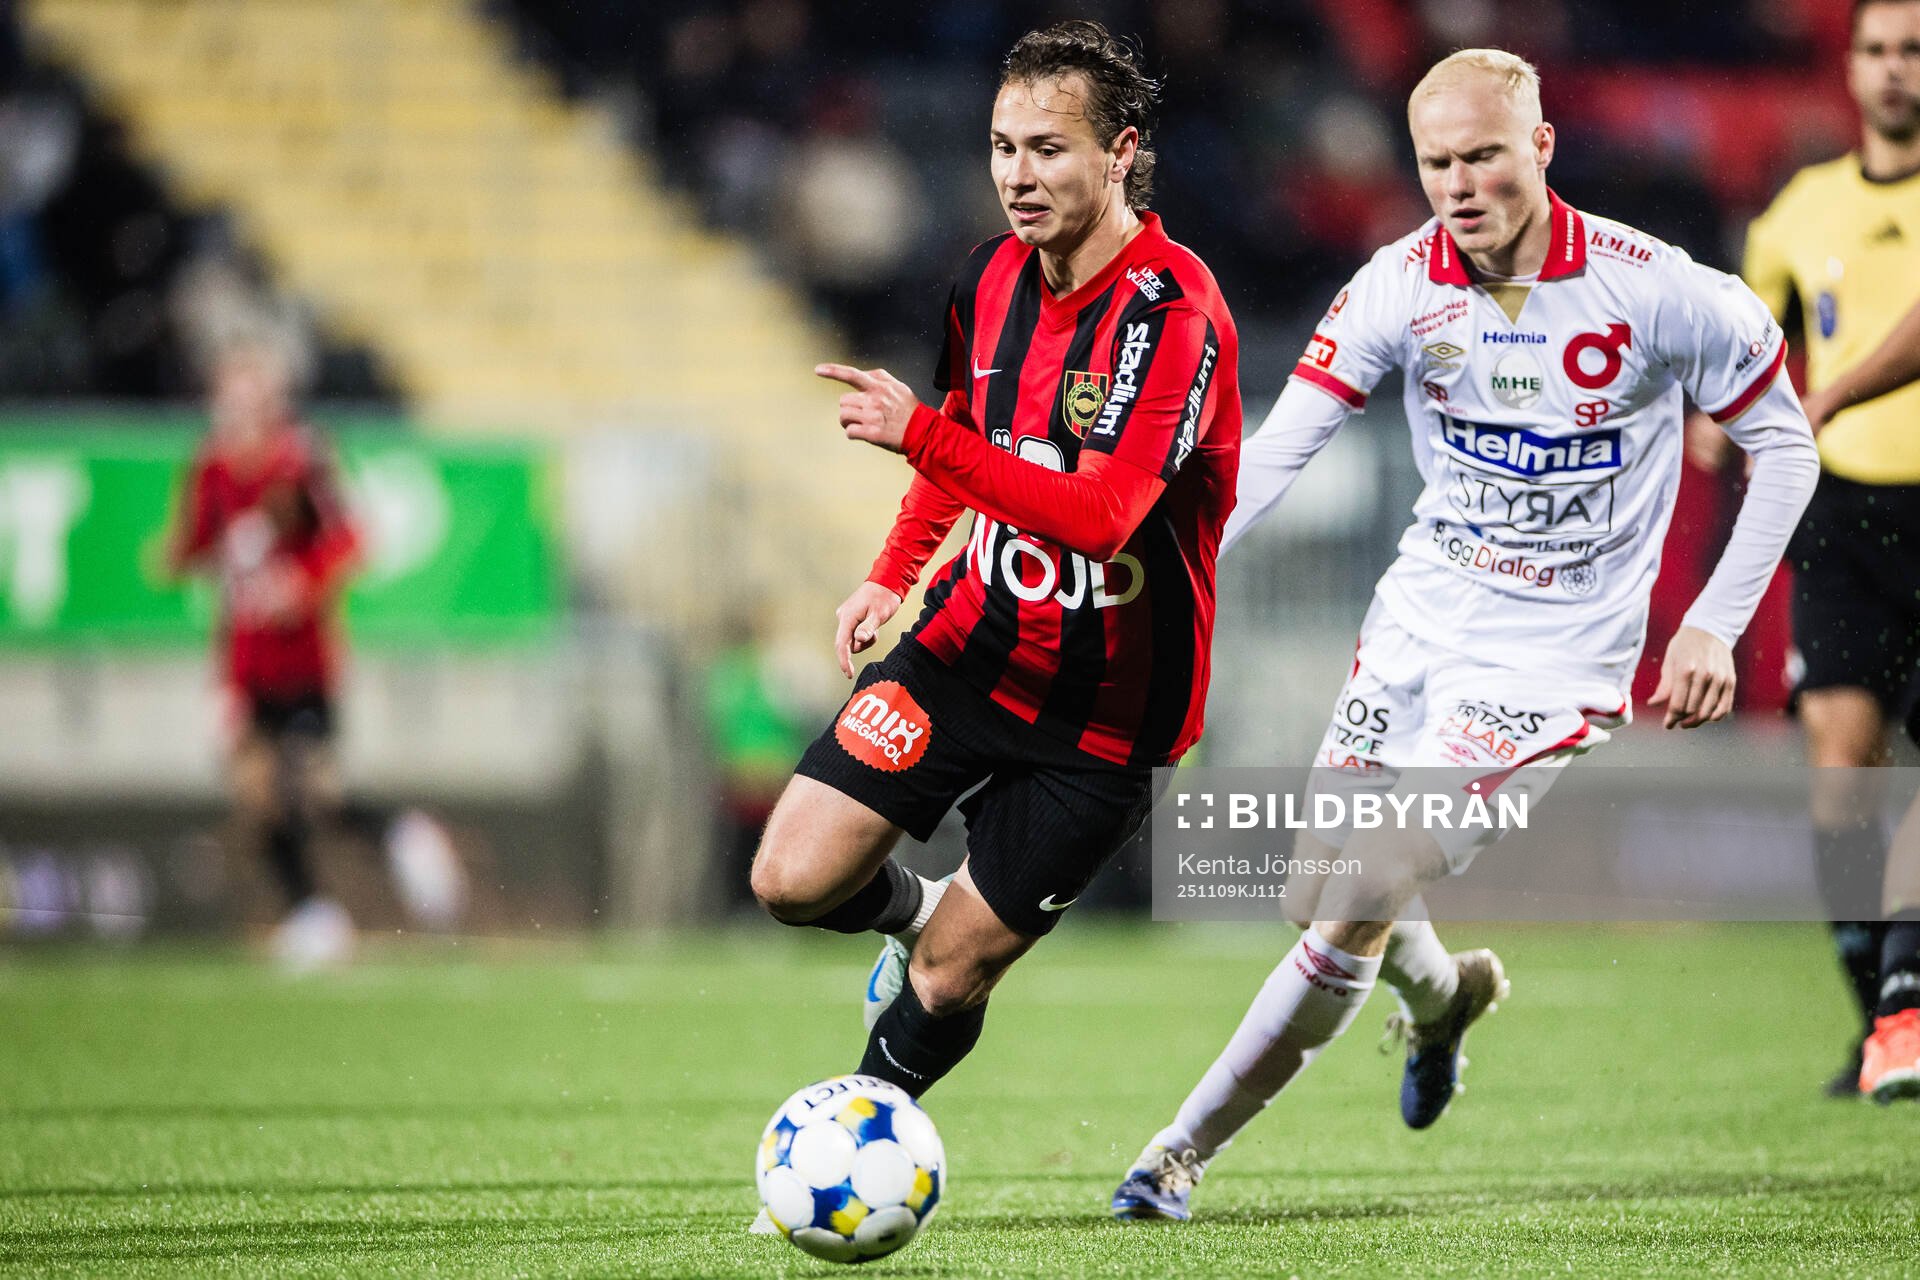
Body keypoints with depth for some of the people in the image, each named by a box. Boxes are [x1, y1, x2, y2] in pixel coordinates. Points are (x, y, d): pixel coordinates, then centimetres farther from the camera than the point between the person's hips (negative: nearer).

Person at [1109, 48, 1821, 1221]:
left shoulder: (1651, 290, -17)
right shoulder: (1400, 287, -9)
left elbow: (1784, 444, -4)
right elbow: (1274, 452, -11)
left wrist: (1716, 626, -9)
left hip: (1554, 659, -5)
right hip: (1420, 617, 5)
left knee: (1358, 914, -15)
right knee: (1329, 889, 10)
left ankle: (1187, 1151, -5)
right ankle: (1442, 996, 46)